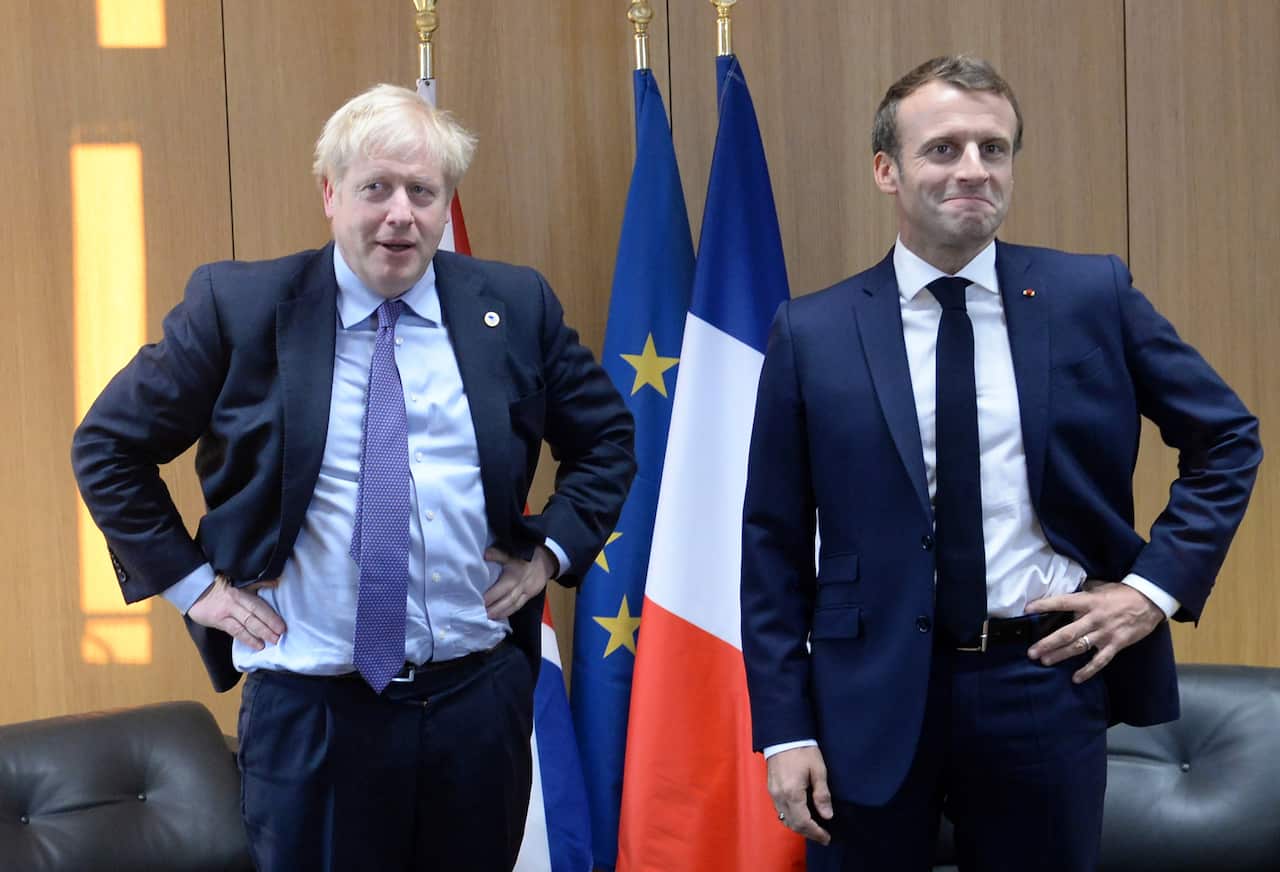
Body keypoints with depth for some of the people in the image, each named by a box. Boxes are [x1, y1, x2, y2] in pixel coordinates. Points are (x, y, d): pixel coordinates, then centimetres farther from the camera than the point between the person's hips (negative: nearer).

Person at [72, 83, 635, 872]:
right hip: (309, 709, -2)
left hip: (481, 696, 2)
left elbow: (607, 437, 15)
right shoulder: (239, 306, -6)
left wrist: (553, 549, 3)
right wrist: (189, 579, -2)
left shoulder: (515, 305, 2)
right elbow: (108, 446, 3)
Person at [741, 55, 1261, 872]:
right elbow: (775, 544, 1)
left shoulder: (1093, 295, 0)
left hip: (1047, 684, 1)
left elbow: (1228, 438, 10)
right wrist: (785, 726, -3)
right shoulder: (813, 333, -1)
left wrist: (1160, 583, -1)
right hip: (874, 692, 0)